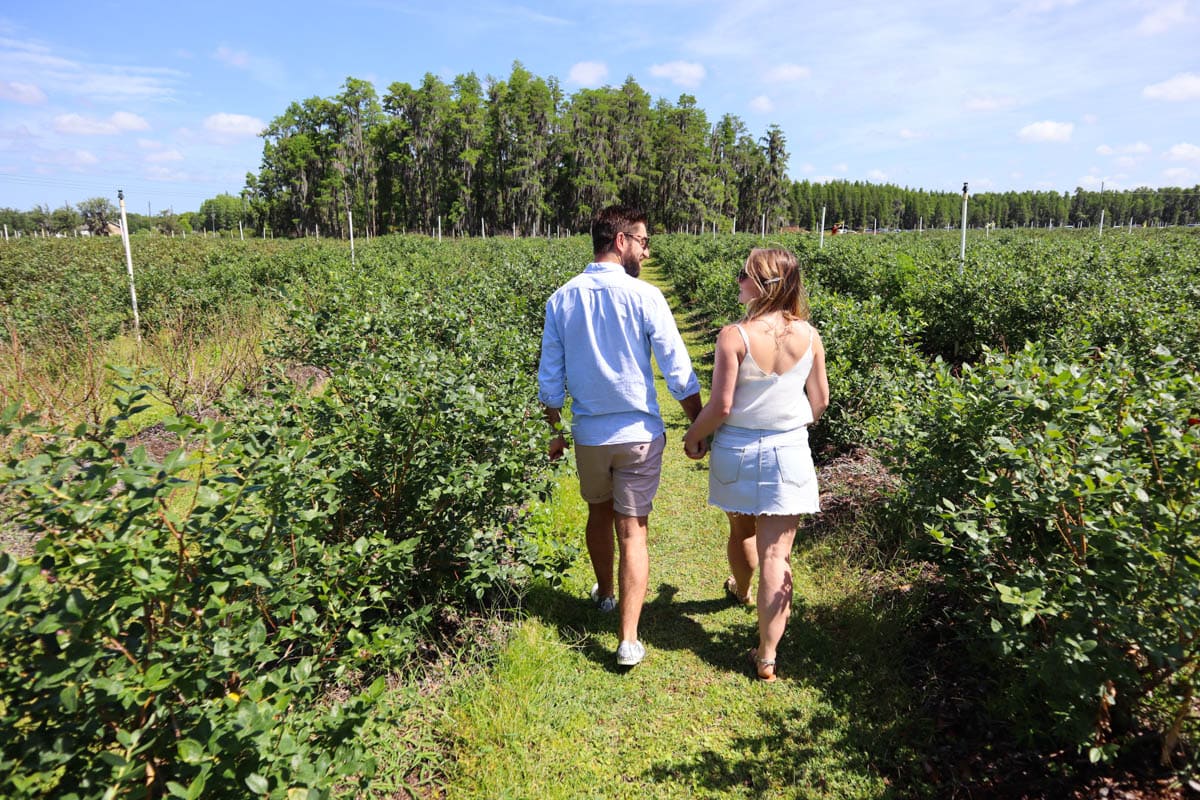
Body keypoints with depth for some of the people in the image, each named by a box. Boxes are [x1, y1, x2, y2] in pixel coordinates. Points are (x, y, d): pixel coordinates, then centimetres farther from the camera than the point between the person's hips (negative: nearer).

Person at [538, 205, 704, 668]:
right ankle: (629, 641, 5)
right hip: (639, 434, -3)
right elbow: (678, 373, -10)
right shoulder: (644, 297, -13)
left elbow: (550, 379, 3)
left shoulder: (562, 300, -1)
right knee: (633, 532, 3)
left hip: (588, 434, 4)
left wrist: (554, 432, 16)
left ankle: (604, 594, 46)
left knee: (599, 512, 25)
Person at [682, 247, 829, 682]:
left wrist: (693, 435, 2)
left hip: (738, 450, -1)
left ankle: (741, 591, 55)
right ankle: (767, 656, 7)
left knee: (741, 531, 25)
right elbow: (820, 402, 3)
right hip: (789, 454, 2)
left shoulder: (734, 336, -18)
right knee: (776, 555, 3)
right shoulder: (809, 336, -5)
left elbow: (720, 406, -16)